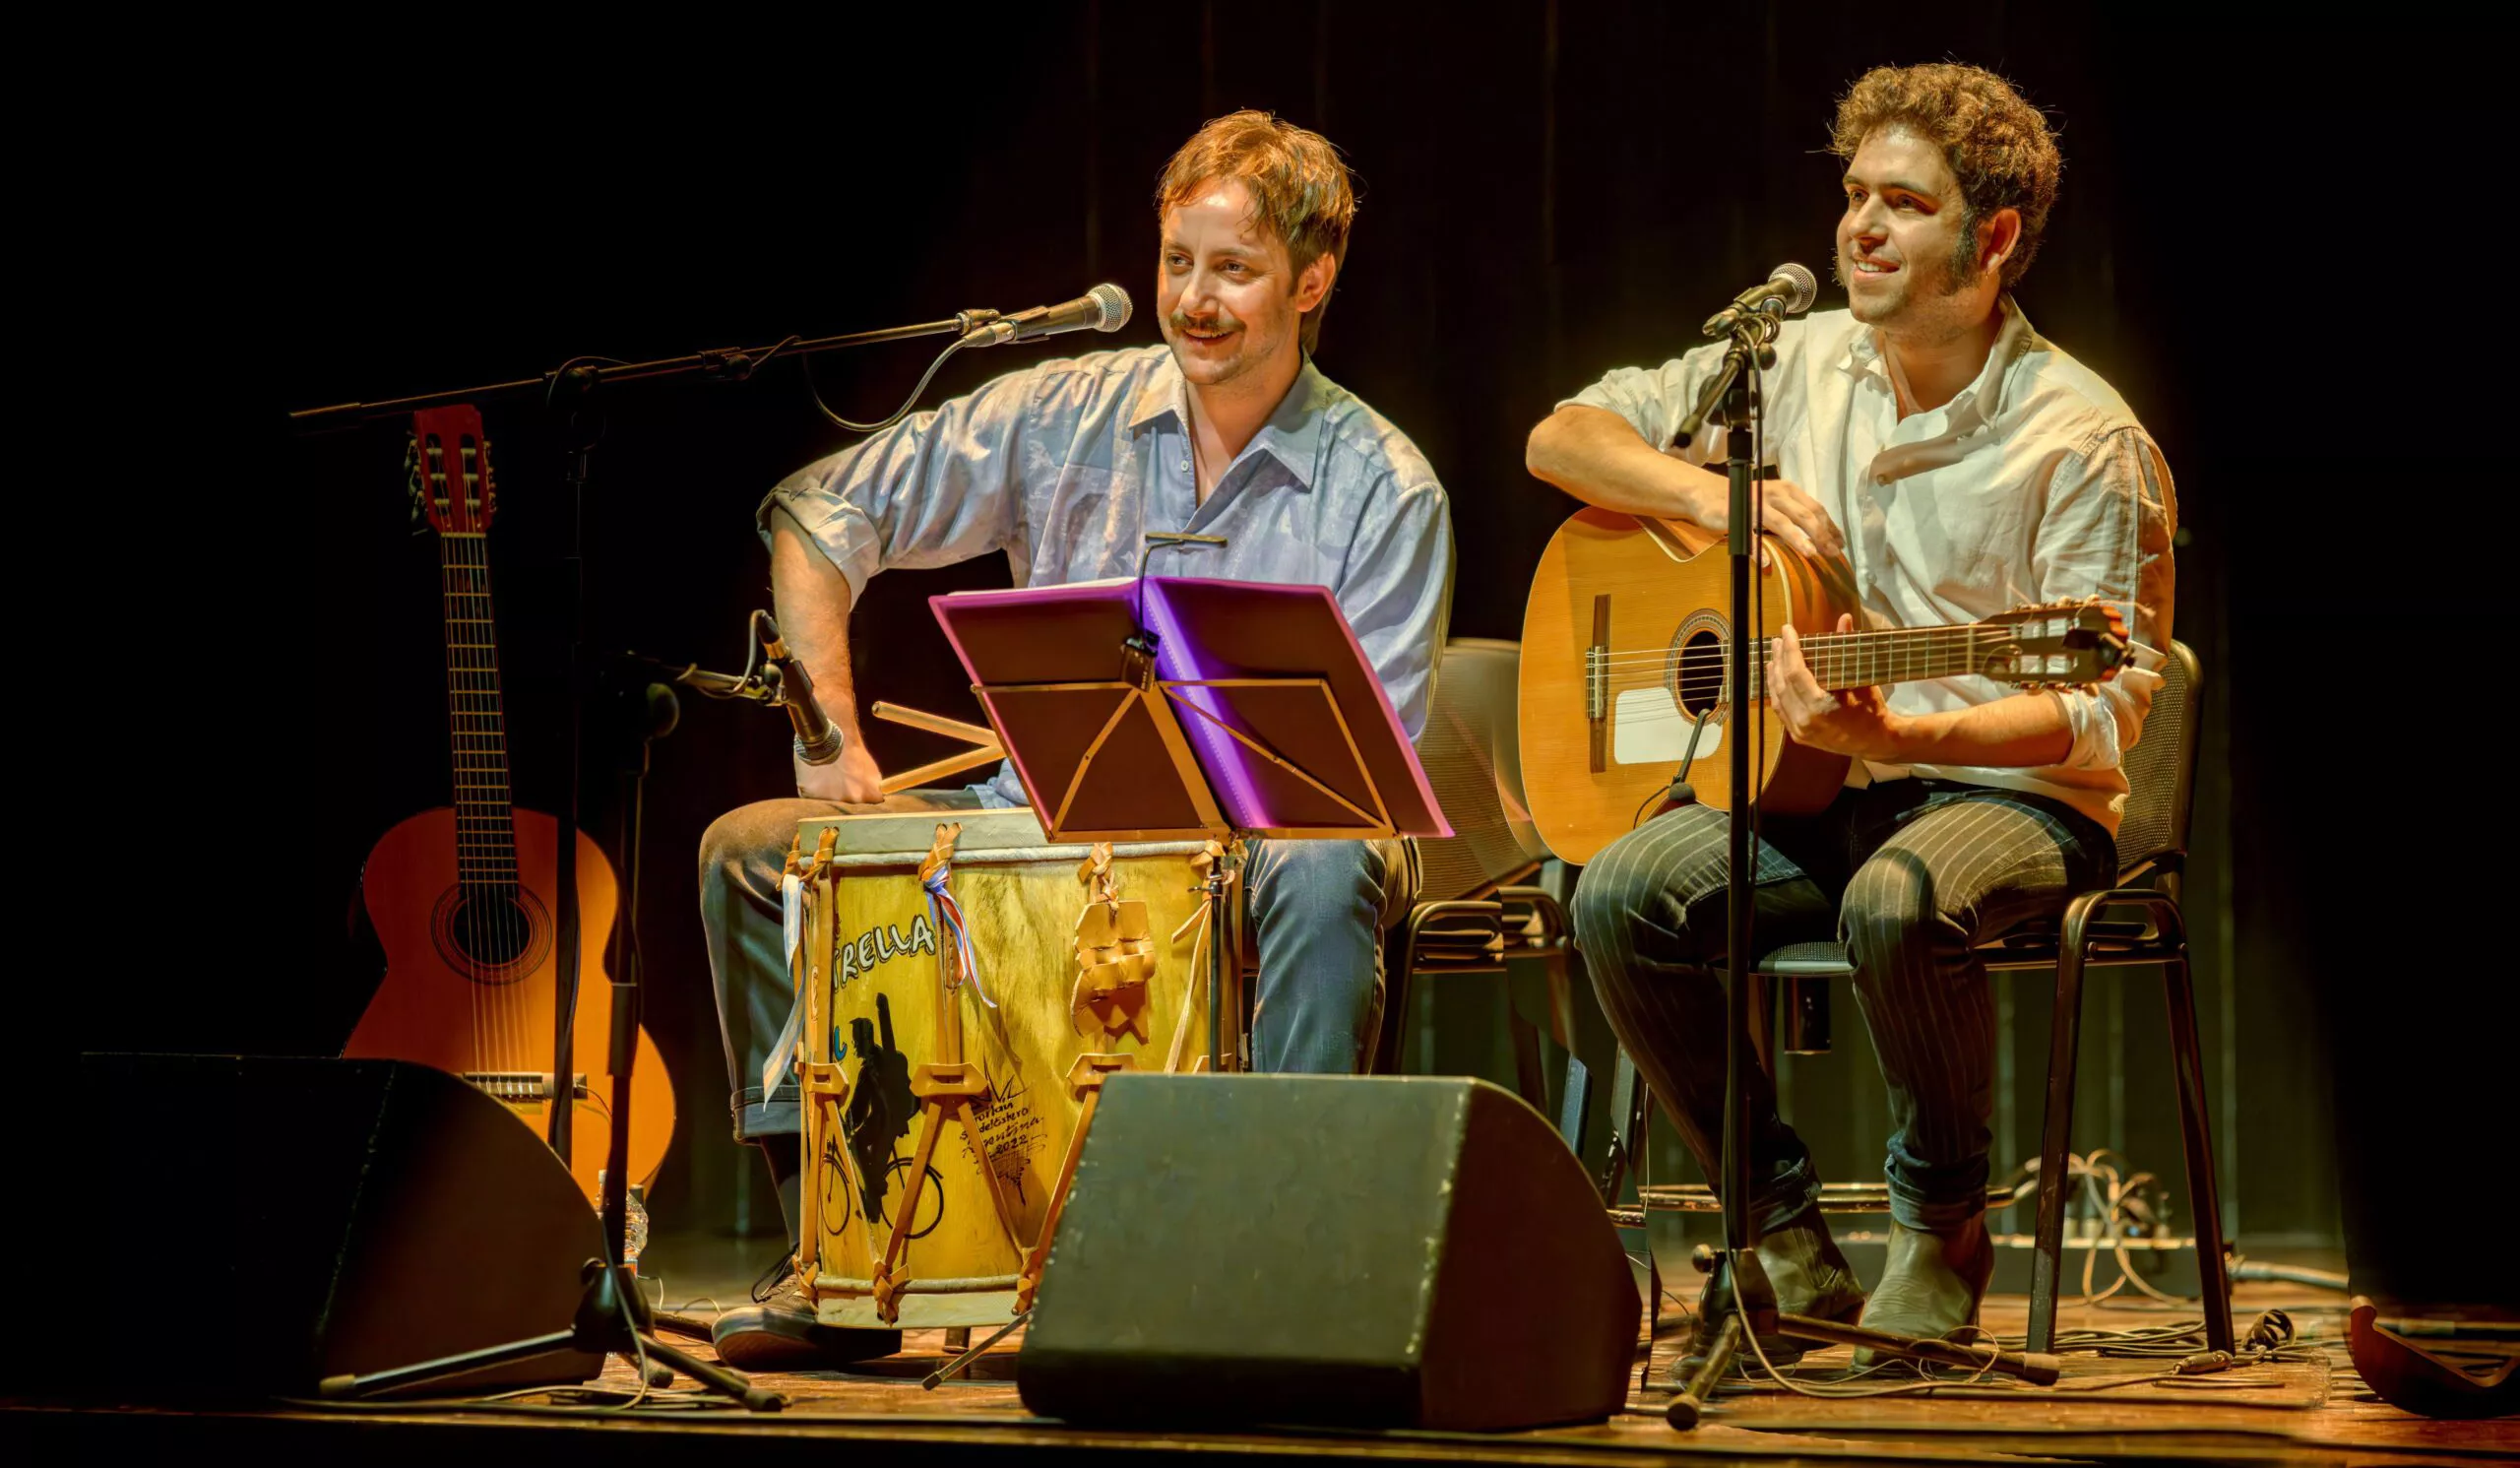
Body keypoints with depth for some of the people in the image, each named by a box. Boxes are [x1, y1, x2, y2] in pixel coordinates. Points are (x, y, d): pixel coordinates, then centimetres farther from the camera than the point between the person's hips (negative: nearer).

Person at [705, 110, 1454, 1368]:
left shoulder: (1383, 491, -5)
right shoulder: (1065, 414, 3)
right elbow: (819, 516, 7)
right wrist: (831, 734, -4)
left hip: (1258, 836, -4)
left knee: (1325, 879, -39)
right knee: (751, 849, -10)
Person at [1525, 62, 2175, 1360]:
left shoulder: (2085, 444, -11)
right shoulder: (1795, 367, 6)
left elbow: (2104, 707, -15)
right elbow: (1565, 437, 11)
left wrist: (1897, 734, -32)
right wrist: (1712, 493, -9)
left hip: (2010, 792, -5)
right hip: (1808, 797, 5)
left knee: (1897, 903, -39)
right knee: (1621, 896, -24)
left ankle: (1941, 1224, -11)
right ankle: (1780, 1224, -7)